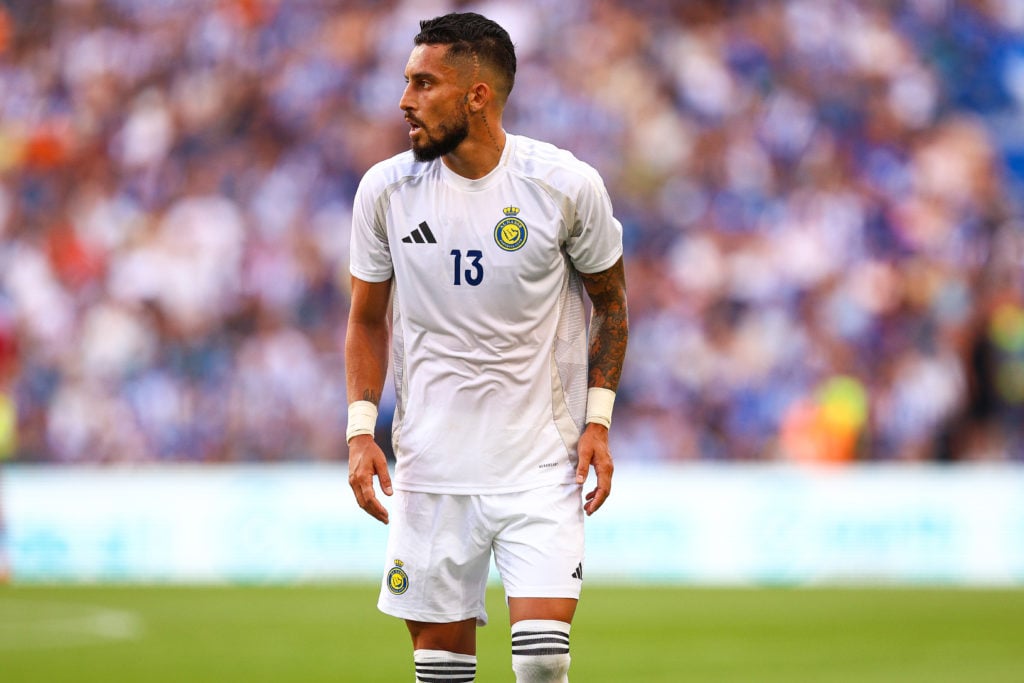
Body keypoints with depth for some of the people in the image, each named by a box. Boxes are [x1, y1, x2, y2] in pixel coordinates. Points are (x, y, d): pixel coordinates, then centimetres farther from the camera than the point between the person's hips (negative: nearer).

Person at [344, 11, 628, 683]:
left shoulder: (567, 185, -8)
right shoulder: (386, 188, -2)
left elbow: (610, 302, 7)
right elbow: (368, 319, 10)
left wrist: (597, 421, -3)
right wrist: (361, 430, -1)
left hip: (542, 463, -2)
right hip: (431, 468, 2)